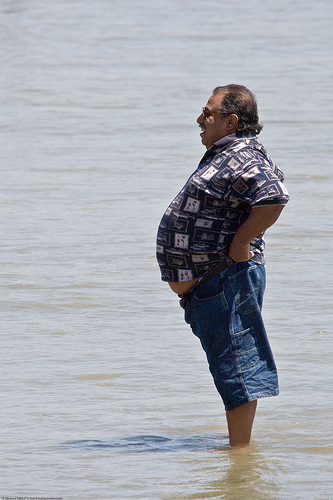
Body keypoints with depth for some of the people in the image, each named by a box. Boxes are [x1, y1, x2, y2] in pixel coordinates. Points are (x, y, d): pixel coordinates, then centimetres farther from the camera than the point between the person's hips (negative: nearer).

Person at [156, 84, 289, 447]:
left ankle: (240, 450, -3)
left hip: (227, 280, -11)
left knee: (235, 369, -6)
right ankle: (238, 445, 23)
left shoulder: (242, 160, -17)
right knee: (230, 370, 16)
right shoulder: (224, 157, 17)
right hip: (205, 285, 11)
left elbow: (274, 199, -32)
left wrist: (240, 243, -22)